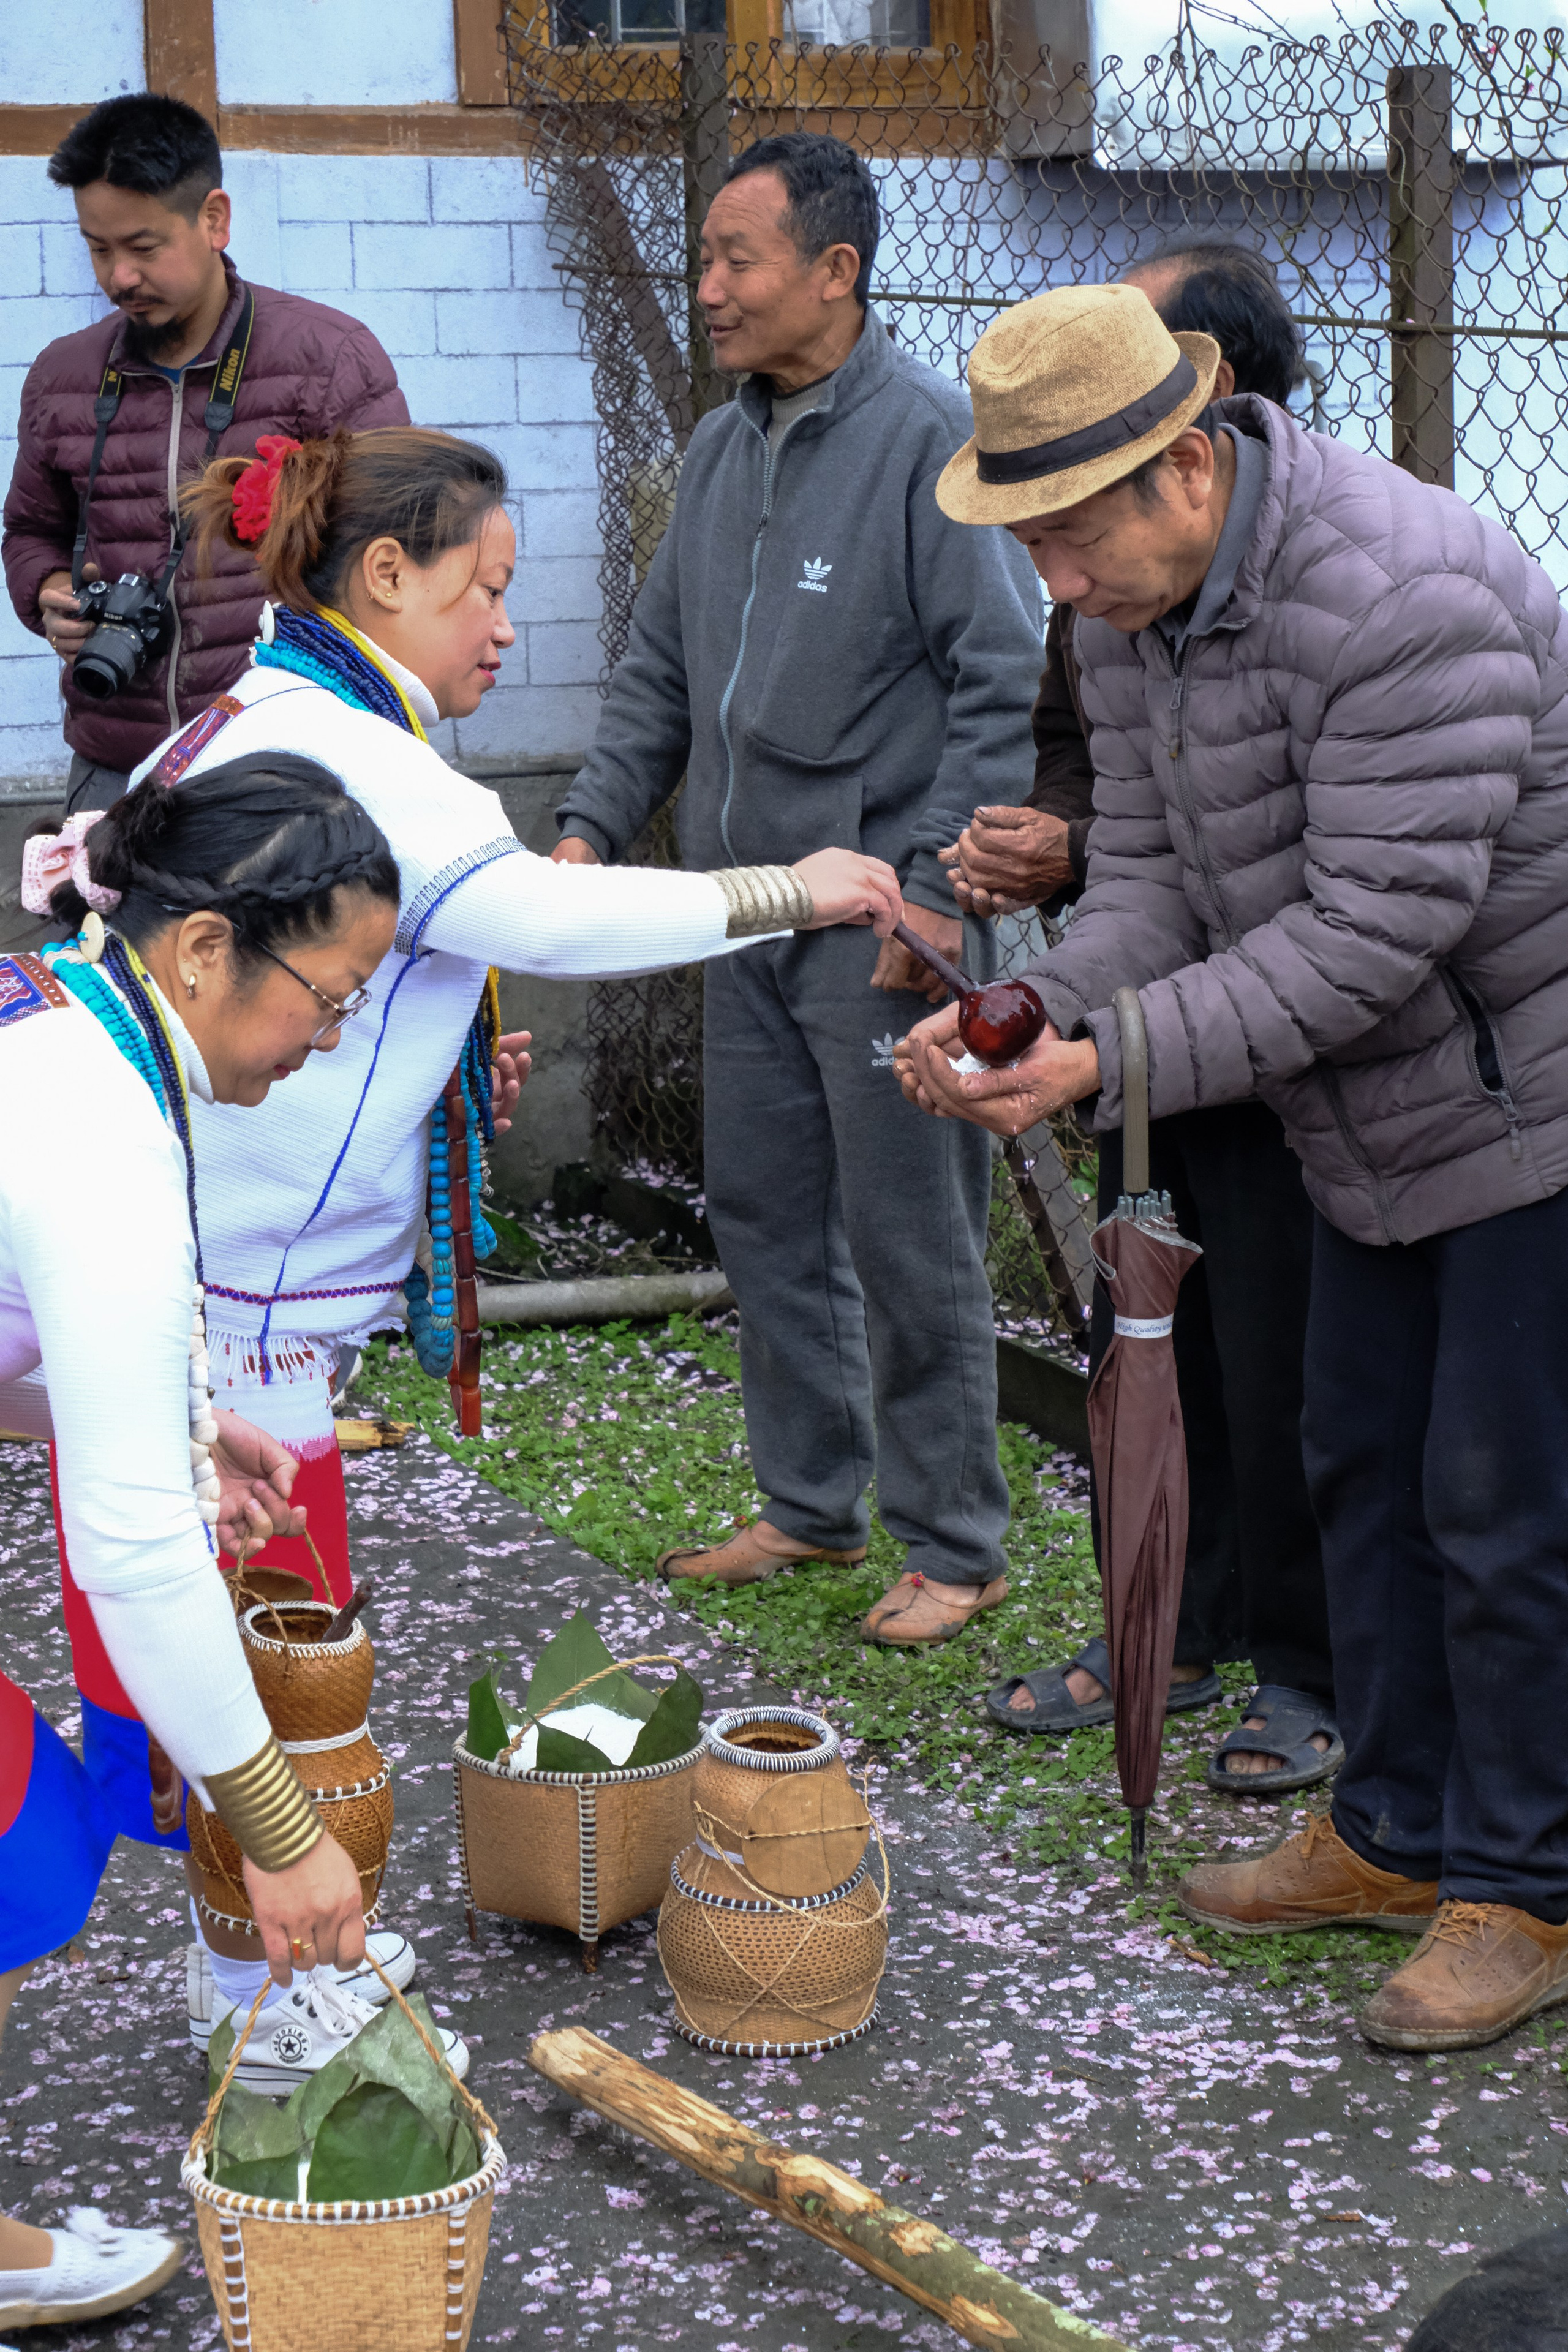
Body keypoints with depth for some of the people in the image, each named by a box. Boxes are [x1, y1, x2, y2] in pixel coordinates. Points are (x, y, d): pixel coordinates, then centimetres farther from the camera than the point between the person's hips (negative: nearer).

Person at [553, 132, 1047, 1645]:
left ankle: (952, 1547, 13)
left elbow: (999, 683, -15)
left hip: (883, 916, -8)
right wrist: (591, 826, 8)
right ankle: (810, 1504, 29)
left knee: (910, 1240, 1)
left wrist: (935, 884, -19)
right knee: (764, 1218, 14)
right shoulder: (723, 451, 12)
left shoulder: (931, 440, -12)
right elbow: (660, 670, 19)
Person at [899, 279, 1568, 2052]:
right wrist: (1032, 1013, -20)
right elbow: (1153, 876, 0)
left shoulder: (1407, 601, -30)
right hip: (1380, 1120, 9)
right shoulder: (1132, 607, -1)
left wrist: (1109, 1063, -32)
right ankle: (1397, 1835, 29)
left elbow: (1375, 925, -32)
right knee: (1361, 1466, 15)